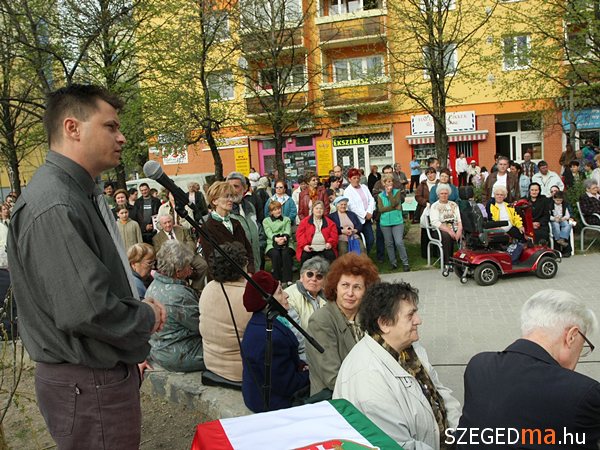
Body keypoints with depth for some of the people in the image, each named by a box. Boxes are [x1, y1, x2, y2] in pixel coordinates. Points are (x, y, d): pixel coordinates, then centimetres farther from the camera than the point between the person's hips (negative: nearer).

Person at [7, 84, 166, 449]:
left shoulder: (84, 194, 9)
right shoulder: (54, 206, -25)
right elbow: (86, 310, -31)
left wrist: (141, 306, 3)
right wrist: (147, 318, -14)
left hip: (109, 372, 10)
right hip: (87, 386, -10)